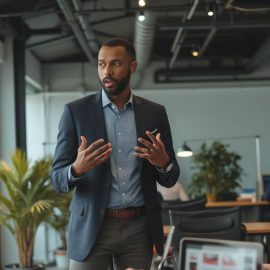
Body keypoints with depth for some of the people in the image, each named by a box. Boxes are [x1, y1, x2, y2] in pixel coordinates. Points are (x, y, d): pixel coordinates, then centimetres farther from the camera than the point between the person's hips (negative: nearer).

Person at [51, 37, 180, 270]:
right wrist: (77, 169, -25)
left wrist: (163, 163, -16)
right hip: (91, 228, -2)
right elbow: (58, 180, -3)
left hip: (139, 228, 2)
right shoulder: (75, 111, -2)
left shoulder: (155, 113, 5)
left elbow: (170, 179, 7)